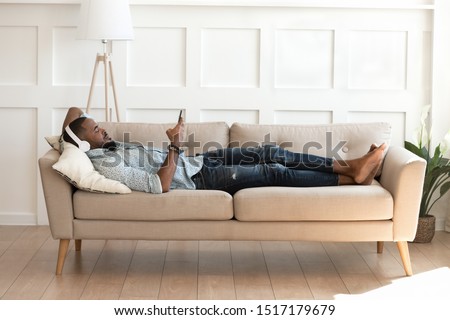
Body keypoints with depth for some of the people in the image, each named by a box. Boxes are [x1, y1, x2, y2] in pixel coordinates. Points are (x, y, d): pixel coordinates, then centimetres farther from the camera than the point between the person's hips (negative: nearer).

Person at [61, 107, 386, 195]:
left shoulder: (110, 147, 6)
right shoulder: (105, 165, -21)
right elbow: (161, 186, -28)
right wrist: (175, 145, -25)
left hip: (197, 162, 10)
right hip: (198, 180, -10)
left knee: (270, 153, 0)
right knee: (274, 172, -11)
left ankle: (351, 165, 1)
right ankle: (352, 179, -2)